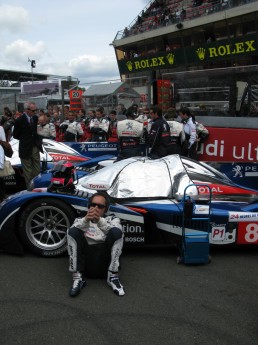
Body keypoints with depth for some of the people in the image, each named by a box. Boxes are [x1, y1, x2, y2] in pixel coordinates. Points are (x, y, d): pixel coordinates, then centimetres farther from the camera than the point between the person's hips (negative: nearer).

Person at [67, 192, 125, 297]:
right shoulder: (80, 220, 21)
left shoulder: (112, 219, 19)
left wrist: (100, 220, -27)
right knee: (73, 231, -19)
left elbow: (115, 233, -7)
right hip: (85, 263, 1)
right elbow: (72, 233, -5)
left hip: (106, 263, -1)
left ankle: (112, 276, -19)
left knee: (116, 231, -22)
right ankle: (78, 277, -21)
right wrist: (86, 220, -27)